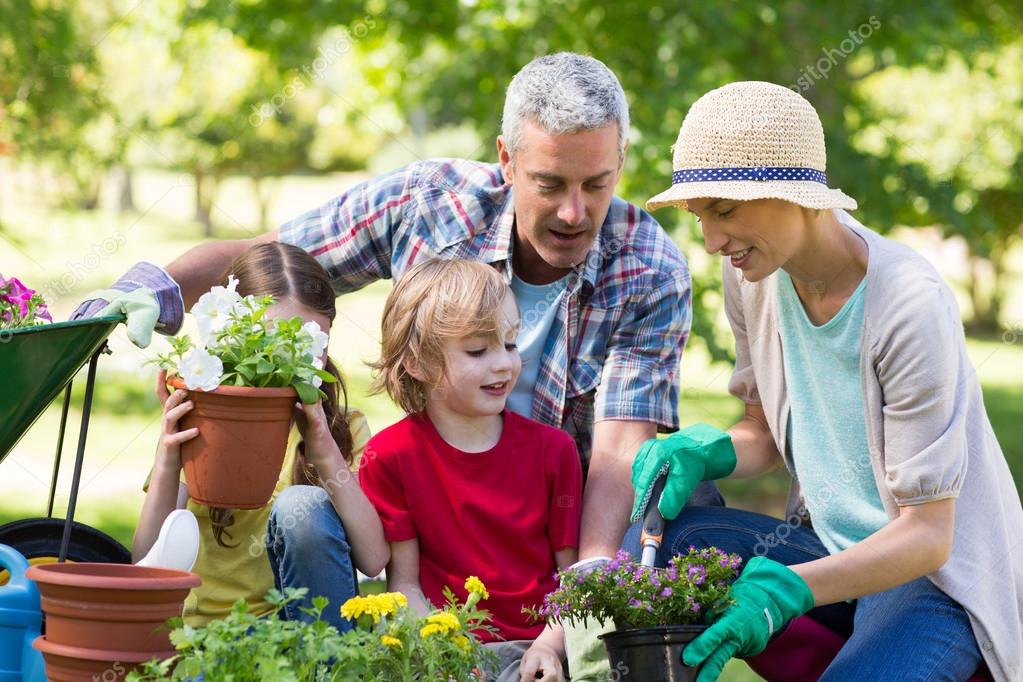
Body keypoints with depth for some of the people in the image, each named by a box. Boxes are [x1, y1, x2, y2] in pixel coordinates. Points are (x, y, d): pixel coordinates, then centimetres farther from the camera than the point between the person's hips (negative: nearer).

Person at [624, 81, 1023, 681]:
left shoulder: (910, 304, -24)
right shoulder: (754, 272, -4)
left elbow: (927, 535, -22)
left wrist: (788, 588, -37)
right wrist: (703, 453, -12)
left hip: (940, 571, -7)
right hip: (831, 546, 7)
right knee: (653, 543, -18)